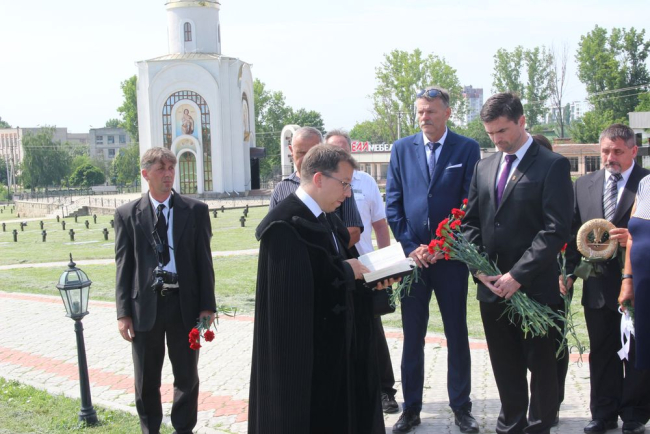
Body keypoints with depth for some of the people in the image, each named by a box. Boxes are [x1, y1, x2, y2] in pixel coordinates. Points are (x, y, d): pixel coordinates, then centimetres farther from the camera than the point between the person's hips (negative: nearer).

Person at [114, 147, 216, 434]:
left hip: (185, 303, 0)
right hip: (145, 305, 0)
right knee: (146, 380, 13)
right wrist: (123, 312, -4)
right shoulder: (127, 214, 1)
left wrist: (207, 306, -4)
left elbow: (204, 261, 1)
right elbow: (123, 266, 1)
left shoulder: (196, 211, 1)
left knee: (186, 376, 12)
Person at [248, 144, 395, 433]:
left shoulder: (328, 219, 12)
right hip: (303, 351, -9)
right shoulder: (284, 224, -20)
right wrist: (346, 270, -17)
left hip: (334, 344, 9)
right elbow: (292, 288, -27)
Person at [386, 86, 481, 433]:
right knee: (412, 337, 8)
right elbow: (392, 204, 4)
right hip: (412, 256, 2)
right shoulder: (402, 149, 6)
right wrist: (410, 247, -6)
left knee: (457, 335, 9)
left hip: (451, 256, -1)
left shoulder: (467, 149, -1)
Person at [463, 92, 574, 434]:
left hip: (535, 289, -5)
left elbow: (556, 229, -14)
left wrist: (518, 275, -18)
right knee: (505, 366, 15)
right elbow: (471, 222, 12)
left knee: (541, 364, 8)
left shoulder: (552, 166, -7)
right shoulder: (484, 167, 12)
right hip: (492, 288, 5)